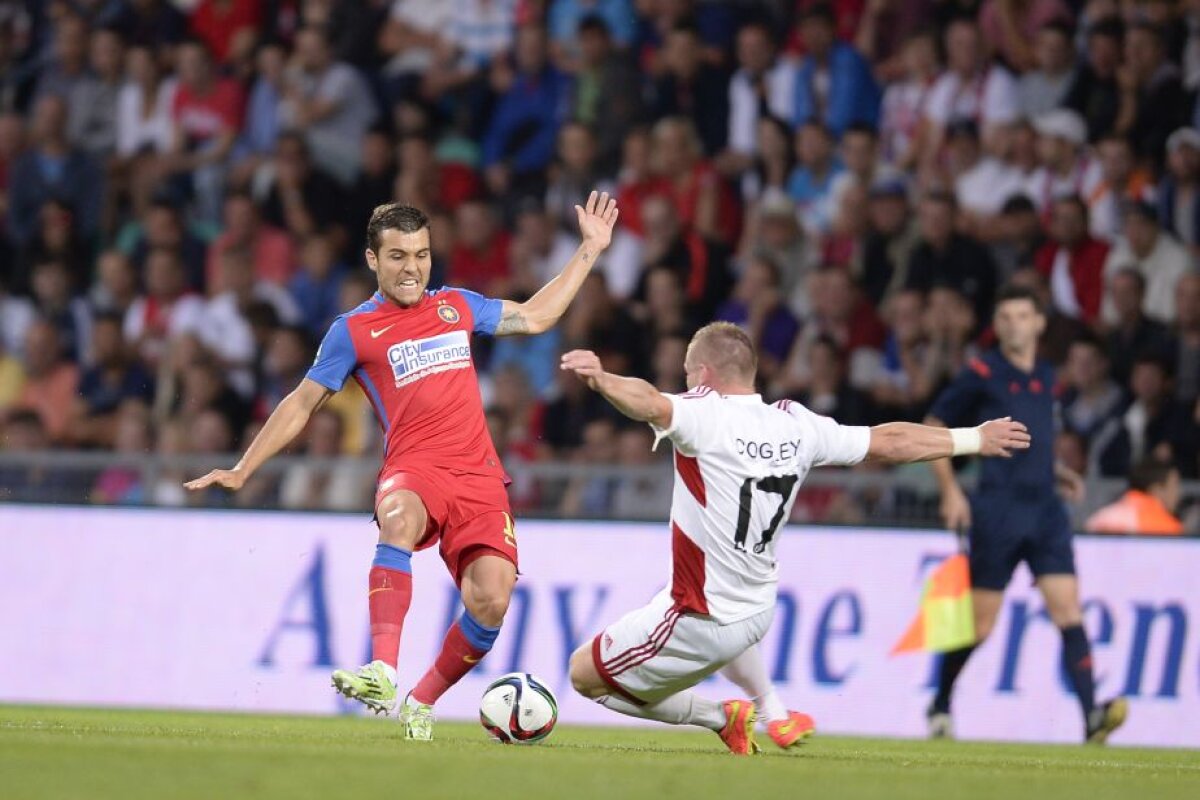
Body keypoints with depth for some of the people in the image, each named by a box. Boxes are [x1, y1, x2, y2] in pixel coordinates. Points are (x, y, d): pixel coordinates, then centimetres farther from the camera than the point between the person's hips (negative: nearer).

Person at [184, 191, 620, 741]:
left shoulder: (457, 307, 19)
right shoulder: (354, 331, 8)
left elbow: (534, 317, 32)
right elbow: (303, 404, 15)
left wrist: (589, 250, 32)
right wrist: (242, 471, 12)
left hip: (478, 475, 3)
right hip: (414, 467, -3)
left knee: (492, 599, -17)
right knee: (399, 517, -40)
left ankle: (422, 704, 7)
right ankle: (382, 674, -51)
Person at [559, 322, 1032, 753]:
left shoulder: (704, 415, -20)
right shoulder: (797, 425, -2)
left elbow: (651, 403, -43)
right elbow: (888, 442, 8)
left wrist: (601, 379, -62)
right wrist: (974, 439, 20)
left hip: (702, 624, -8)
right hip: (758, 609, 8)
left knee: (585, 674, 9)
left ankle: (719, 718, 8)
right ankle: (776, 714, 38)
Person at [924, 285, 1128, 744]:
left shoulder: (1046, 378, 14)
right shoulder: (981, 375, -4)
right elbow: (933, 428, 2)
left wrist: (1058, 473, 12)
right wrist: (950, 491, -7)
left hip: (1045, 509, 5)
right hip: (998, 509, -5)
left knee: (1068, 610, -9)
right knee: (979, 623, 1)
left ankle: (1092, 716, -19)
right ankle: (939, 708, 23)